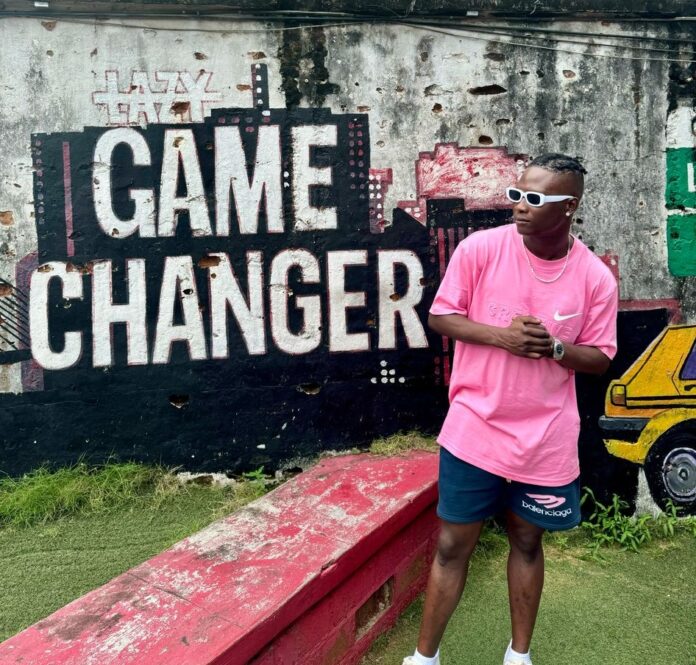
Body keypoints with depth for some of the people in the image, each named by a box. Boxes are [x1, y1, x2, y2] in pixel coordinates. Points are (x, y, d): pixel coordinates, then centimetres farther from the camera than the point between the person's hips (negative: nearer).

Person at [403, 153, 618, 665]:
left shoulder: (596, 277, -6)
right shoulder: (480, 248, -9)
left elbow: (600, 359, 2)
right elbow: (440, 316, -3)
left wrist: (555, 347, -19)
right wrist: (501, 336, -19)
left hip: (546, 440, 2)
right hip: (474, 430, -1)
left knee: (527, 543, 18)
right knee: (453, 546, 8)